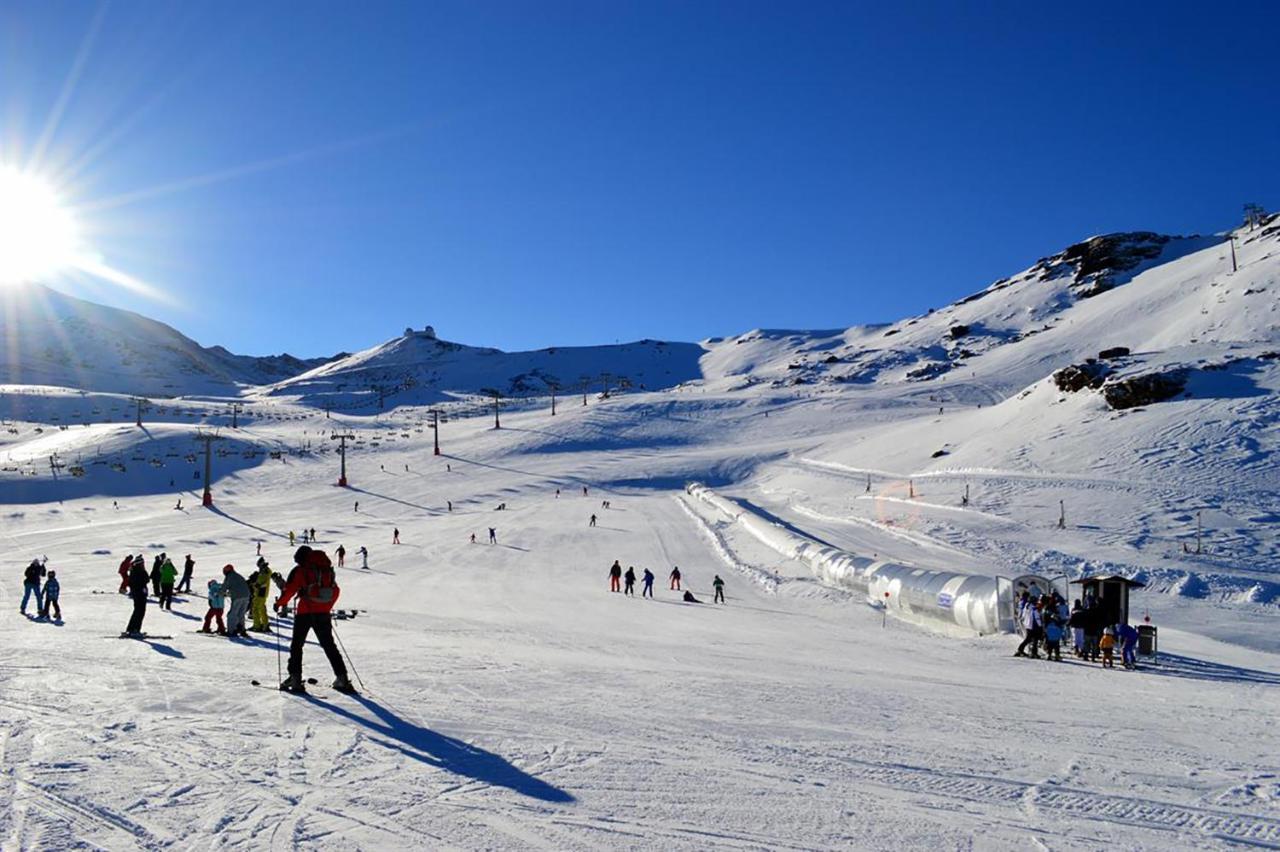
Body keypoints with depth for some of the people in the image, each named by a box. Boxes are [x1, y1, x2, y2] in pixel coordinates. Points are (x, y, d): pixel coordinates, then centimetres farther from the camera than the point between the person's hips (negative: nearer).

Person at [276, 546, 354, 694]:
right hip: (323, 614, 4)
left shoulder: (299, 570, -2)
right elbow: (336, 591, 16)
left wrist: (280, 603, 8)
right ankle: (342, 679, 6)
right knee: (329, 646, 11)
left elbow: (290, 589, -8)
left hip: (305, 613, -4)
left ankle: (295, 679, 2)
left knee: (297, 645, 9)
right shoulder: (327, 570, 12)